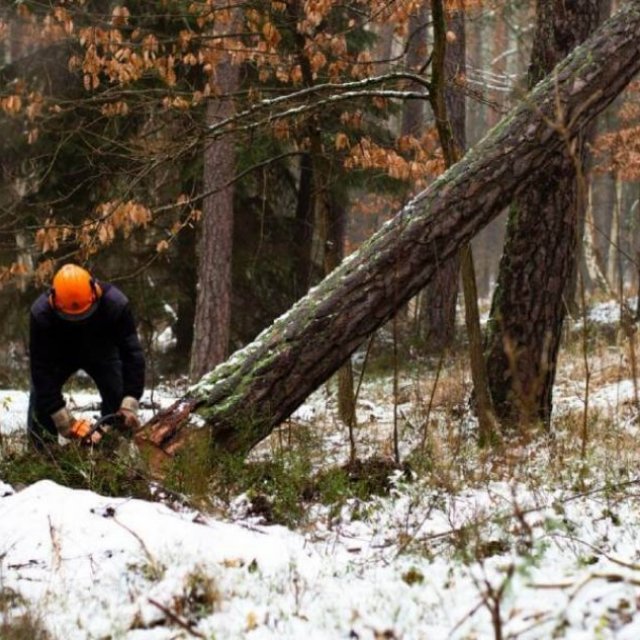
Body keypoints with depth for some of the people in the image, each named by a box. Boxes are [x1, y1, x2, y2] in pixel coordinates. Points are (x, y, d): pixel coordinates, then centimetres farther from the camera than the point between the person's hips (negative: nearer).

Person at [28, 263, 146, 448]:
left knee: (117, 399, -15)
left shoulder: (115, 303, -39)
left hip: (102, 352, 0)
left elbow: (132, 353, -34)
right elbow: (41, 369, -36)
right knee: (42, 397, -15)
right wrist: (63, 421, -39)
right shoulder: (41, 313, -39)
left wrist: (130, 403, -43)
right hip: (59, 356, 0)